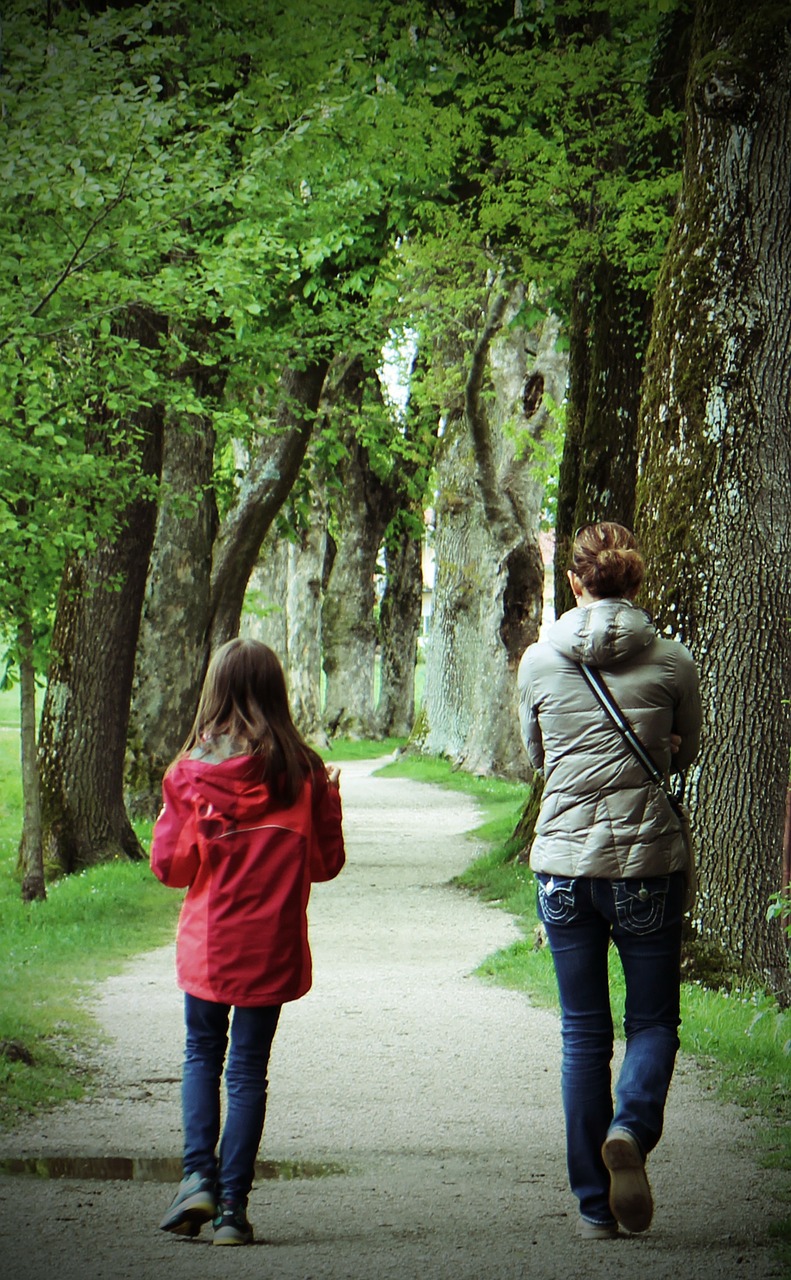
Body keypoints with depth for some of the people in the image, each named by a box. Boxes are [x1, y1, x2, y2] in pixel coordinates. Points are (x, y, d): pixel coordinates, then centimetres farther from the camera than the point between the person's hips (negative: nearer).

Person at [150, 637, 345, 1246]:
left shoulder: (190, 771, -8)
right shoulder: (302, 772, -7)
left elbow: (169, 865, -4)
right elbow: (327, 862, 1)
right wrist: (329, 799, 15)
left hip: (206, 945, 0)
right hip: (270, 949, 0)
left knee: (202, 1055, 18)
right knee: (249, 1069, 7)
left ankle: (199, 1175, 1)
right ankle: (231, 1206, 5)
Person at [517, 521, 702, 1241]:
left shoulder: (540, 661, 0)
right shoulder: (673, 663, -2)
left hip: (564, 861, 1)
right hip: (648, 859, -1)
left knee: (583, 1033, 9)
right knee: (654, 1019, 12)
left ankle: (595, 1206, 9)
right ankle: (632, 1128, -17)